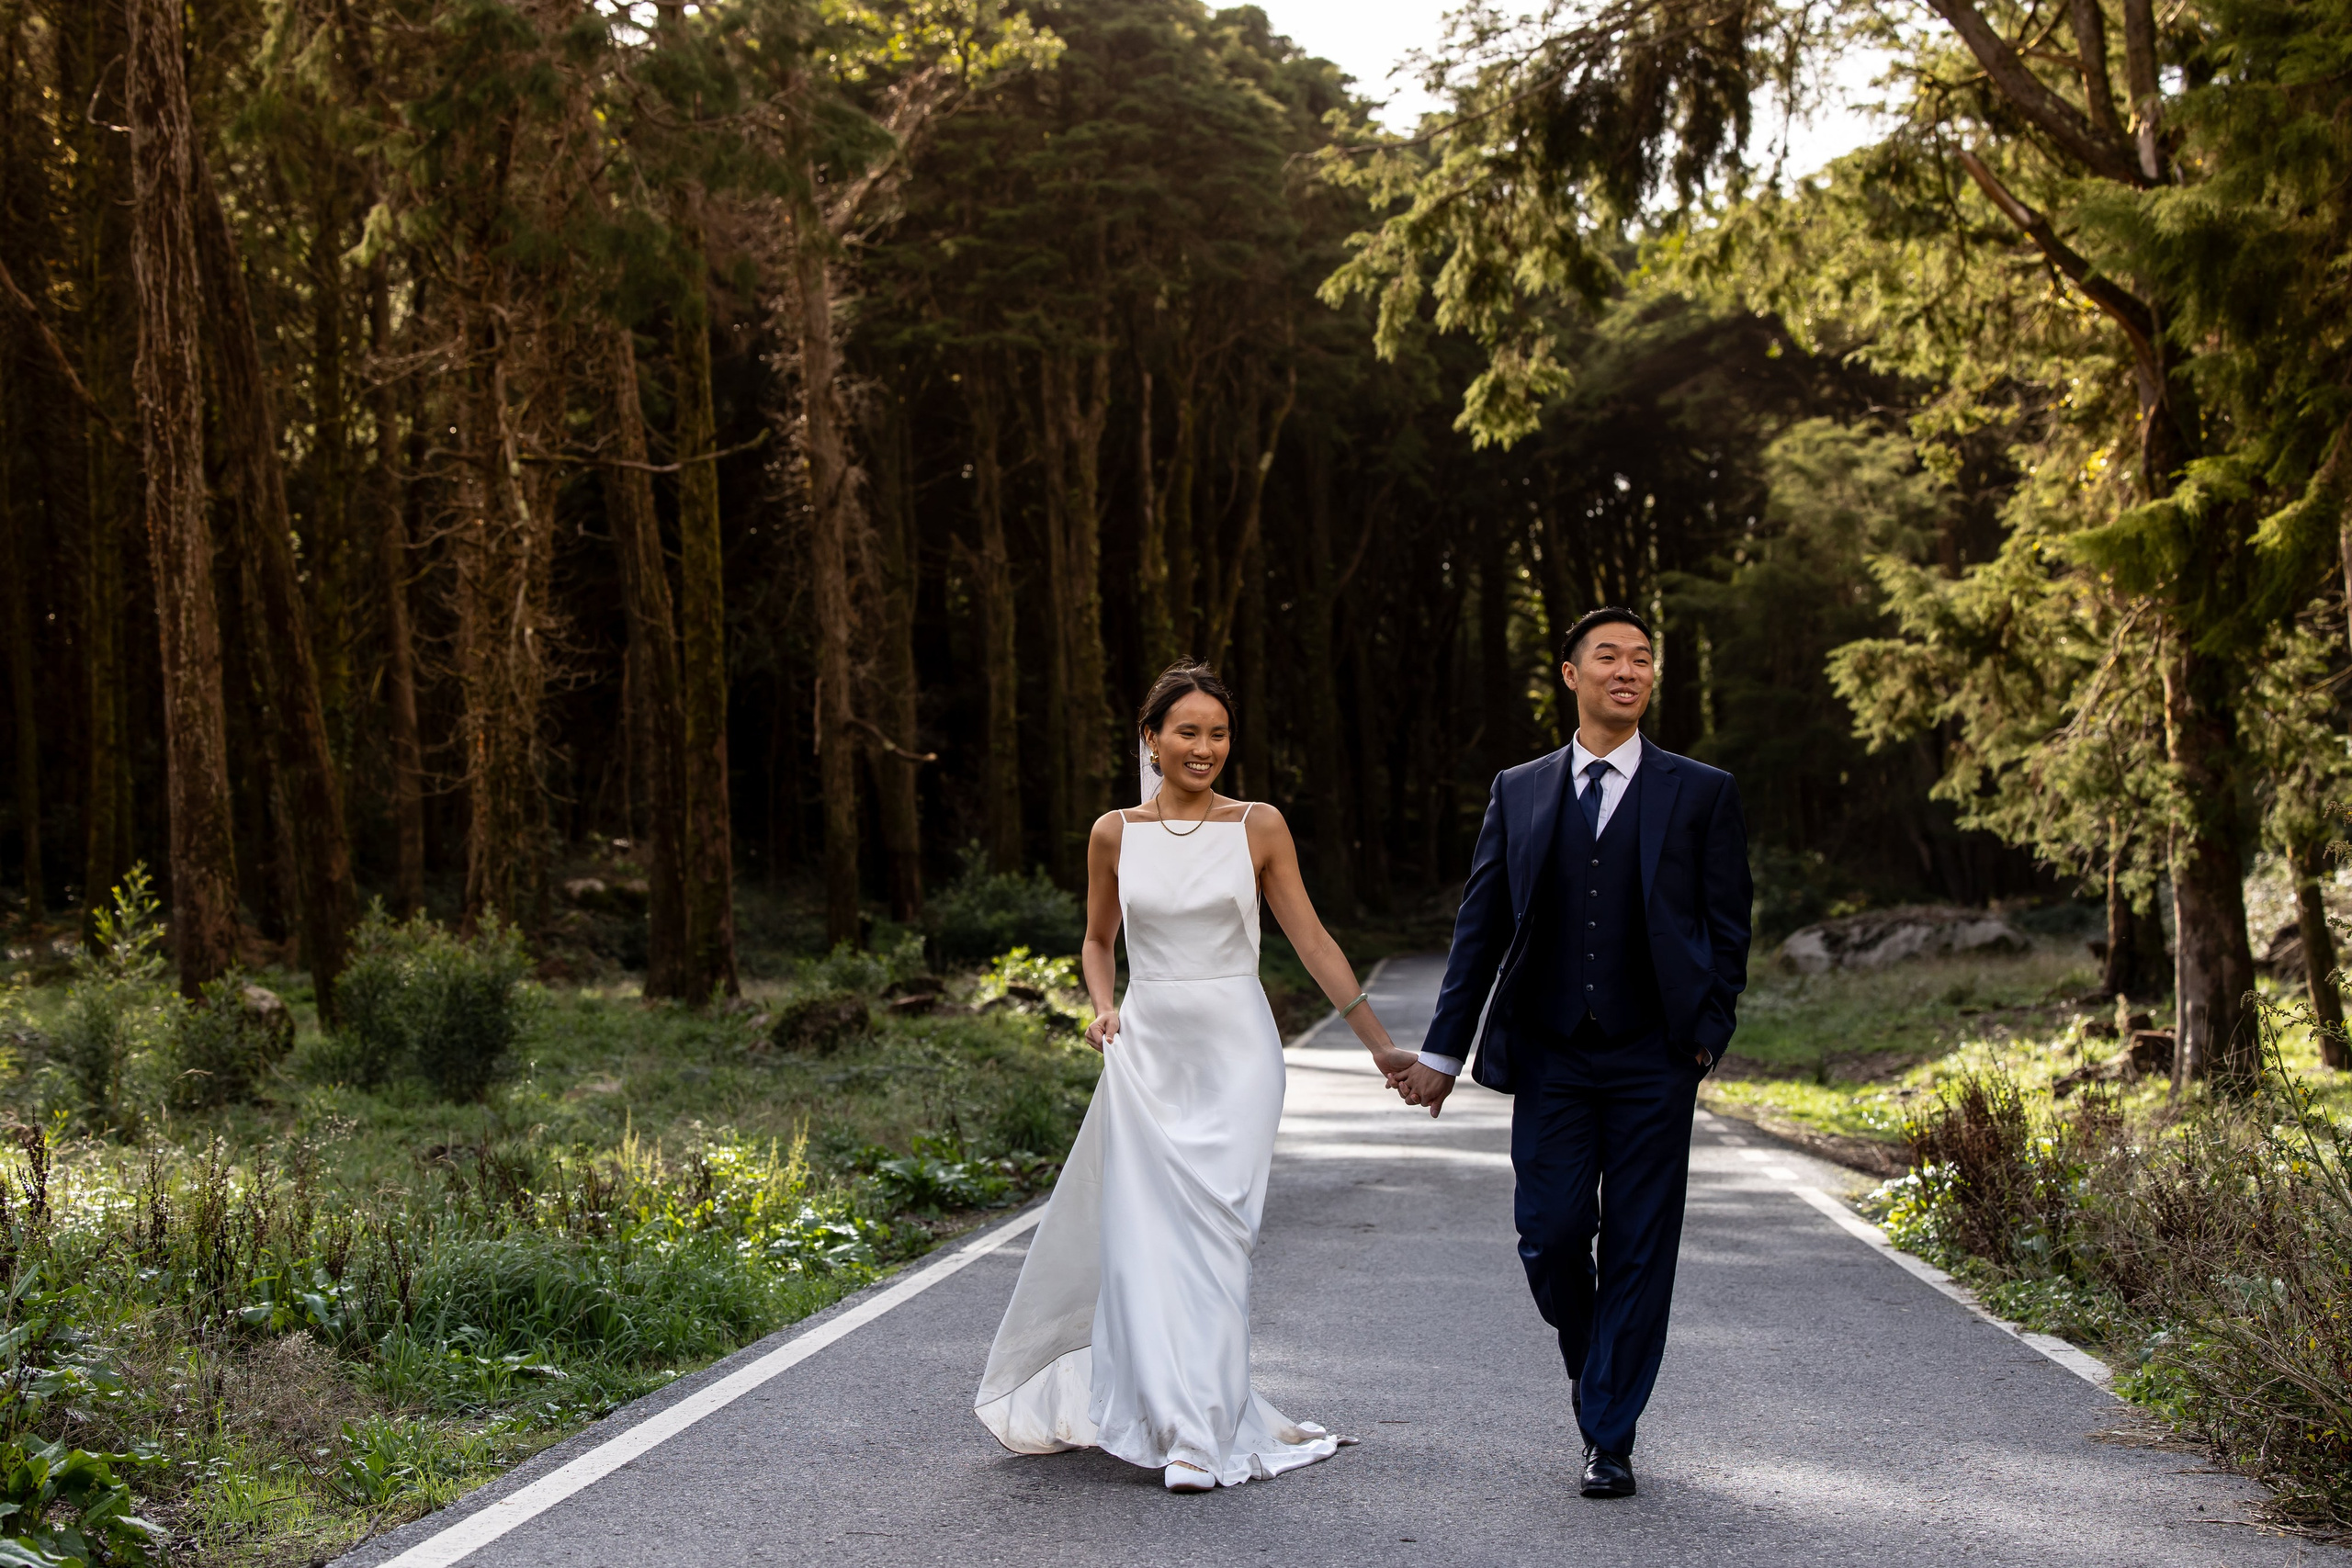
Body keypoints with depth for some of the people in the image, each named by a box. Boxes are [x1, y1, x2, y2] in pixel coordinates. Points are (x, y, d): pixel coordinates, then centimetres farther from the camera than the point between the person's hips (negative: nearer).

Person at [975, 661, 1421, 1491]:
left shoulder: (1258, 826, 0)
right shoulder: (1115, 834, 5)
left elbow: (1311, 938, 3)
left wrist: (1380, 1041, 2)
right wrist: (1103, 1007, -1)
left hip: (1234, 1050, -2)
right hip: (1147, 1050, 2)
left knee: (1213, 1235, -7)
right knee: (1145, 1235, -2)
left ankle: (1204, 1436, -1)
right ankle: (1178, 1416, 11)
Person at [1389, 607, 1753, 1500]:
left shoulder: (1700, 793, 4)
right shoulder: (1518, 792, 9)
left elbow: (1727, 927, 5)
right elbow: (1480, 926, 9)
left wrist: (1710, 1033, -7)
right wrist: (1443, 1050, 4)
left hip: (1652, 1060, -1)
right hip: (1549, 1058, 1)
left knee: (1638, 1250, 0)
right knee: (1549, 1234, -2)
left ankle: (1609, 1439, 11)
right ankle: (1590, 1362, 29)